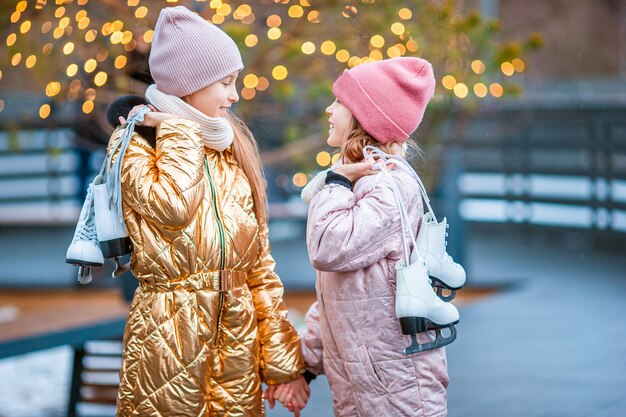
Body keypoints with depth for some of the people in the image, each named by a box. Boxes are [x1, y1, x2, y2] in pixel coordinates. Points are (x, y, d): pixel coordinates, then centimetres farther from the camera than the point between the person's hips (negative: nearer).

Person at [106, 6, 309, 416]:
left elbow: (260, 266, 10)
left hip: (238, 344, 5)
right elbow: (173, 204, -25)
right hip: (167, 341, -5)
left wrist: (284, 361, 6)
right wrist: (179, 129, -9)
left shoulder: (233, 151, 11)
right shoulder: (133, 143, -3)